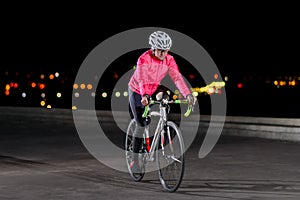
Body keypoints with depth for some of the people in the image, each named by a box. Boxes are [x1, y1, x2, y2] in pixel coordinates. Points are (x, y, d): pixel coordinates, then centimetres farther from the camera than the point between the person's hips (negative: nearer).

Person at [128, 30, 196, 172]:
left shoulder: (169, 59, -13)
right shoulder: (144, 59, -28)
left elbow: (177, 77, -24)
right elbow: (142, 80, -41)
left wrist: (187, 94, -38)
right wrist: (145, 95, -59)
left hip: (153, 91, 5)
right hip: (137, 91, -5)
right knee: (141, 125, -11)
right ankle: (135, 159, -3)